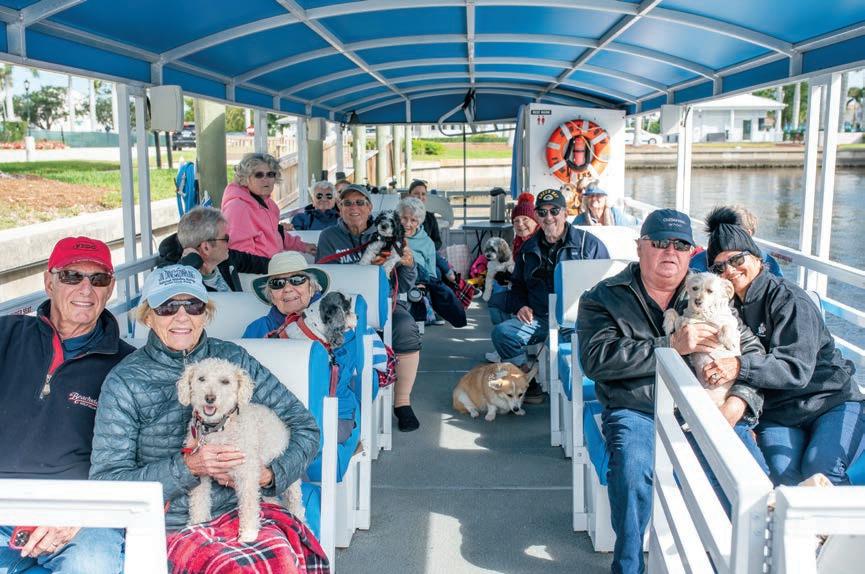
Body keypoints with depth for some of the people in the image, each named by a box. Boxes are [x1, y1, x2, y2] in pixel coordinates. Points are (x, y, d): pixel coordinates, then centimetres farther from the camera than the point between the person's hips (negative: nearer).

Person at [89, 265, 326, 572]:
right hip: (172, 526, -3)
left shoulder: (233, 359, 6)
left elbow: (305, 427, 9)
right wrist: (187, 467, -17)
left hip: (242, 508, 3)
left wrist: (269, 474, -9)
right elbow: (106, 482, -5)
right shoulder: (124, 382, -1)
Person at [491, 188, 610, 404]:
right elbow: (517, 283, 30)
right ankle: (530, 385, -8)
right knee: (502, 332, -19)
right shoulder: (529, 248, 19)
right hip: (539, 319, 5)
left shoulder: (588, 243, 6)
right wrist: (520, 306, 9)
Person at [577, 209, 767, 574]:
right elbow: (596, 359, -10)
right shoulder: (603, 298, 6)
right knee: (632, 471, -32)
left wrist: (739, 399, -6)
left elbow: (752, 350, 15)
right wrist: (672, 346, -14)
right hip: (637, 411, -3)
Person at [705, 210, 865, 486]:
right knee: (784, 474, -23)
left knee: (819, 469, -27)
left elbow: (797, 368, -22)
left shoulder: (788, 299, -11)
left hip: (833, 401, -4)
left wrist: (742, 366, -34)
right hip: (777, 413, 4)